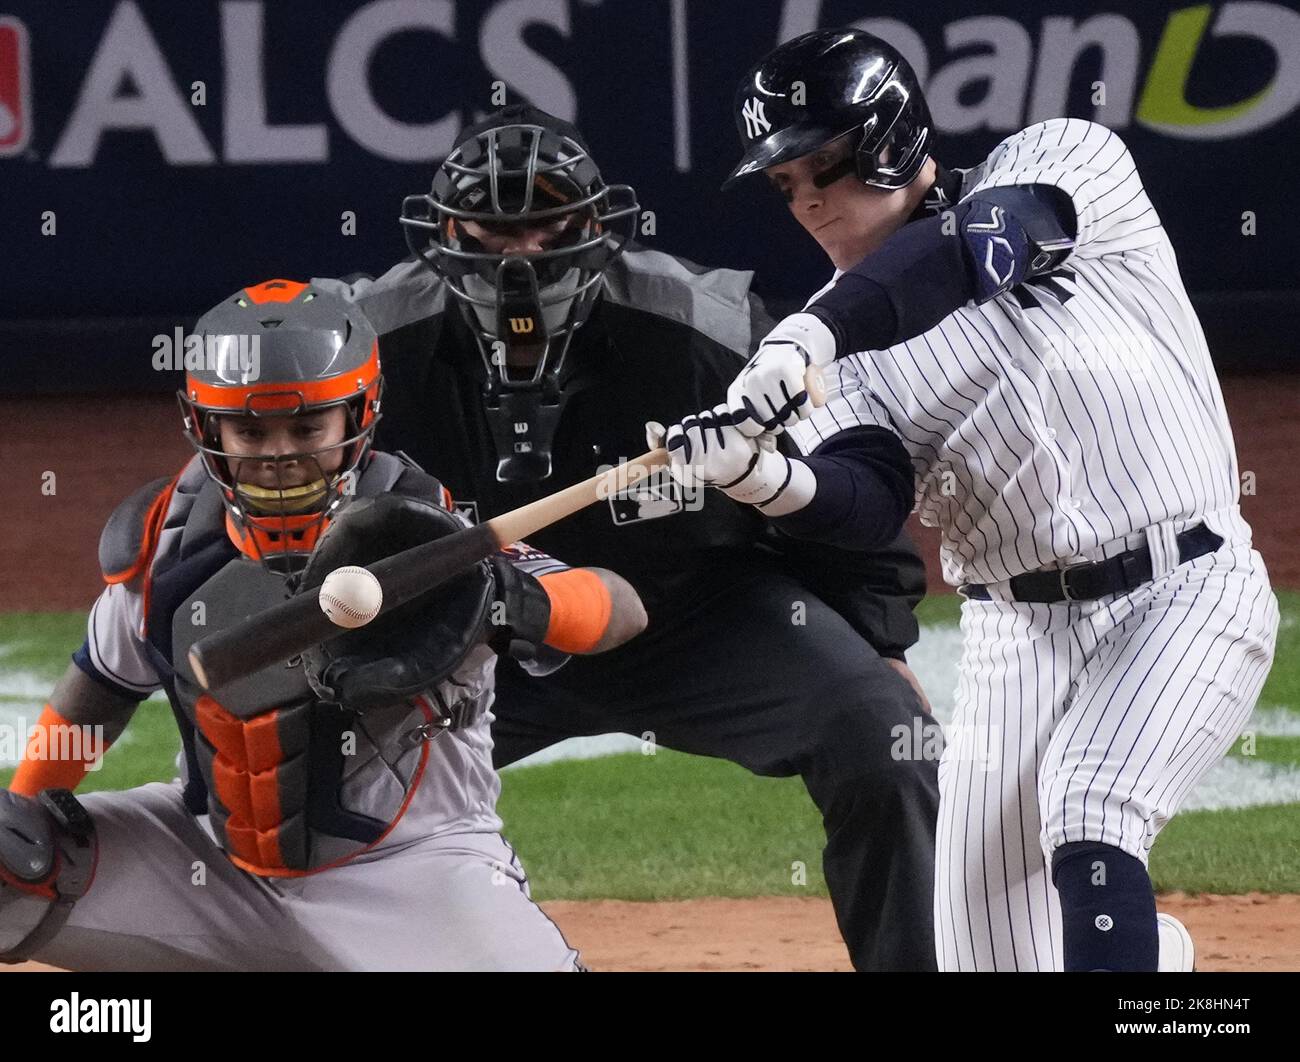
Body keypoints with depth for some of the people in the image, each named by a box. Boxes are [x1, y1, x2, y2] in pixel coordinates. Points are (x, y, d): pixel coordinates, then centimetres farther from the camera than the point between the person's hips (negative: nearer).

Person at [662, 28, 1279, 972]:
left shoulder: (1064, 160, -5)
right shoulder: (851, 341, 6)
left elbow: (988, 246, -27)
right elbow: (868, 503, -10)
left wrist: (812, 335, -41)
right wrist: (764, 478, -33)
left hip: (1185, 597, -5)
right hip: (1019, 635, 5)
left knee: (1087, 809, -29)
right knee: (988, 958, 4)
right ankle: (1144, 946, 36)